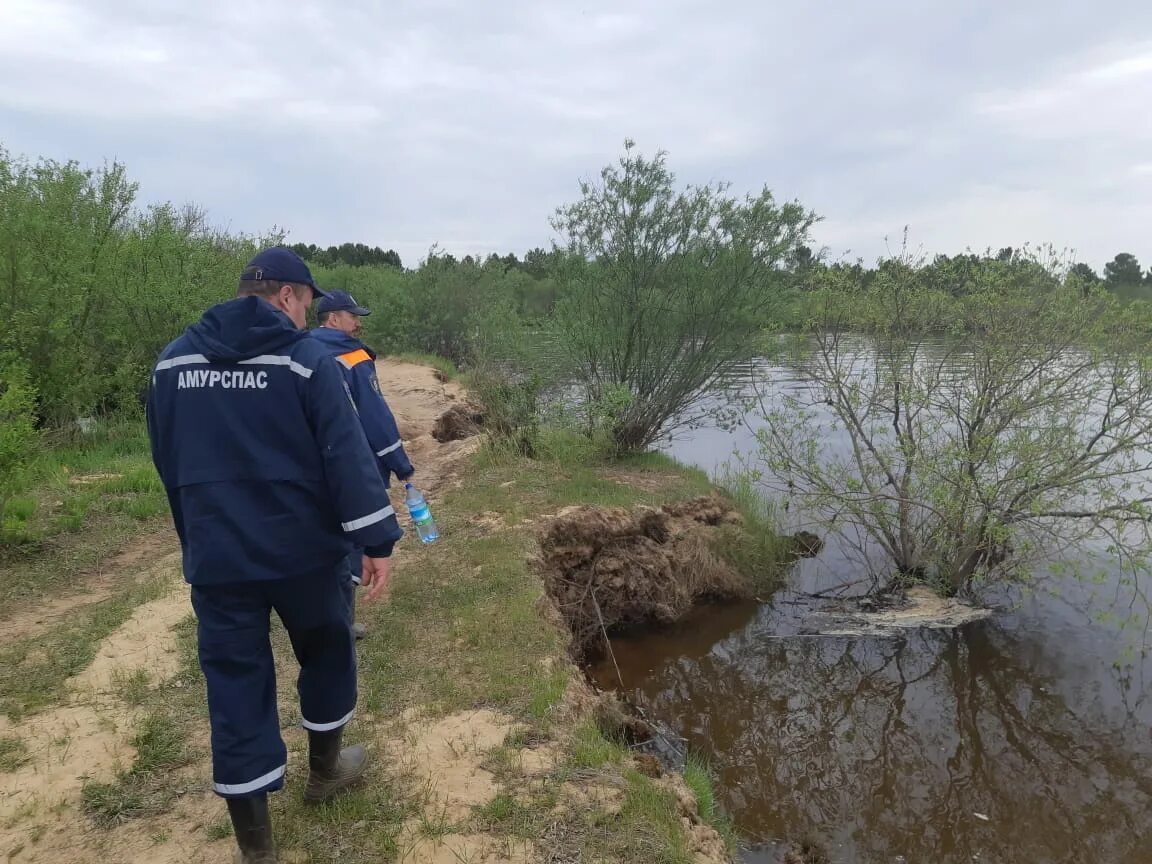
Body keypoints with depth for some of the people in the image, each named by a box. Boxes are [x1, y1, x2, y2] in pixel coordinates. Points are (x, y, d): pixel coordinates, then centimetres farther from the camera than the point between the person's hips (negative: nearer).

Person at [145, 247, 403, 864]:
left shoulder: (171, 363, 6)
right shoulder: (307, 360, -10)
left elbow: (169, 466, 13)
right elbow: (348, 456, -16)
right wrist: (377, 541, -12)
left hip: (216, 558, 4)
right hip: (303, 549, -3)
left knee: (235, 685, 9)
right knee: (325, 652, 21)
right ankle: (325, 769, 40)